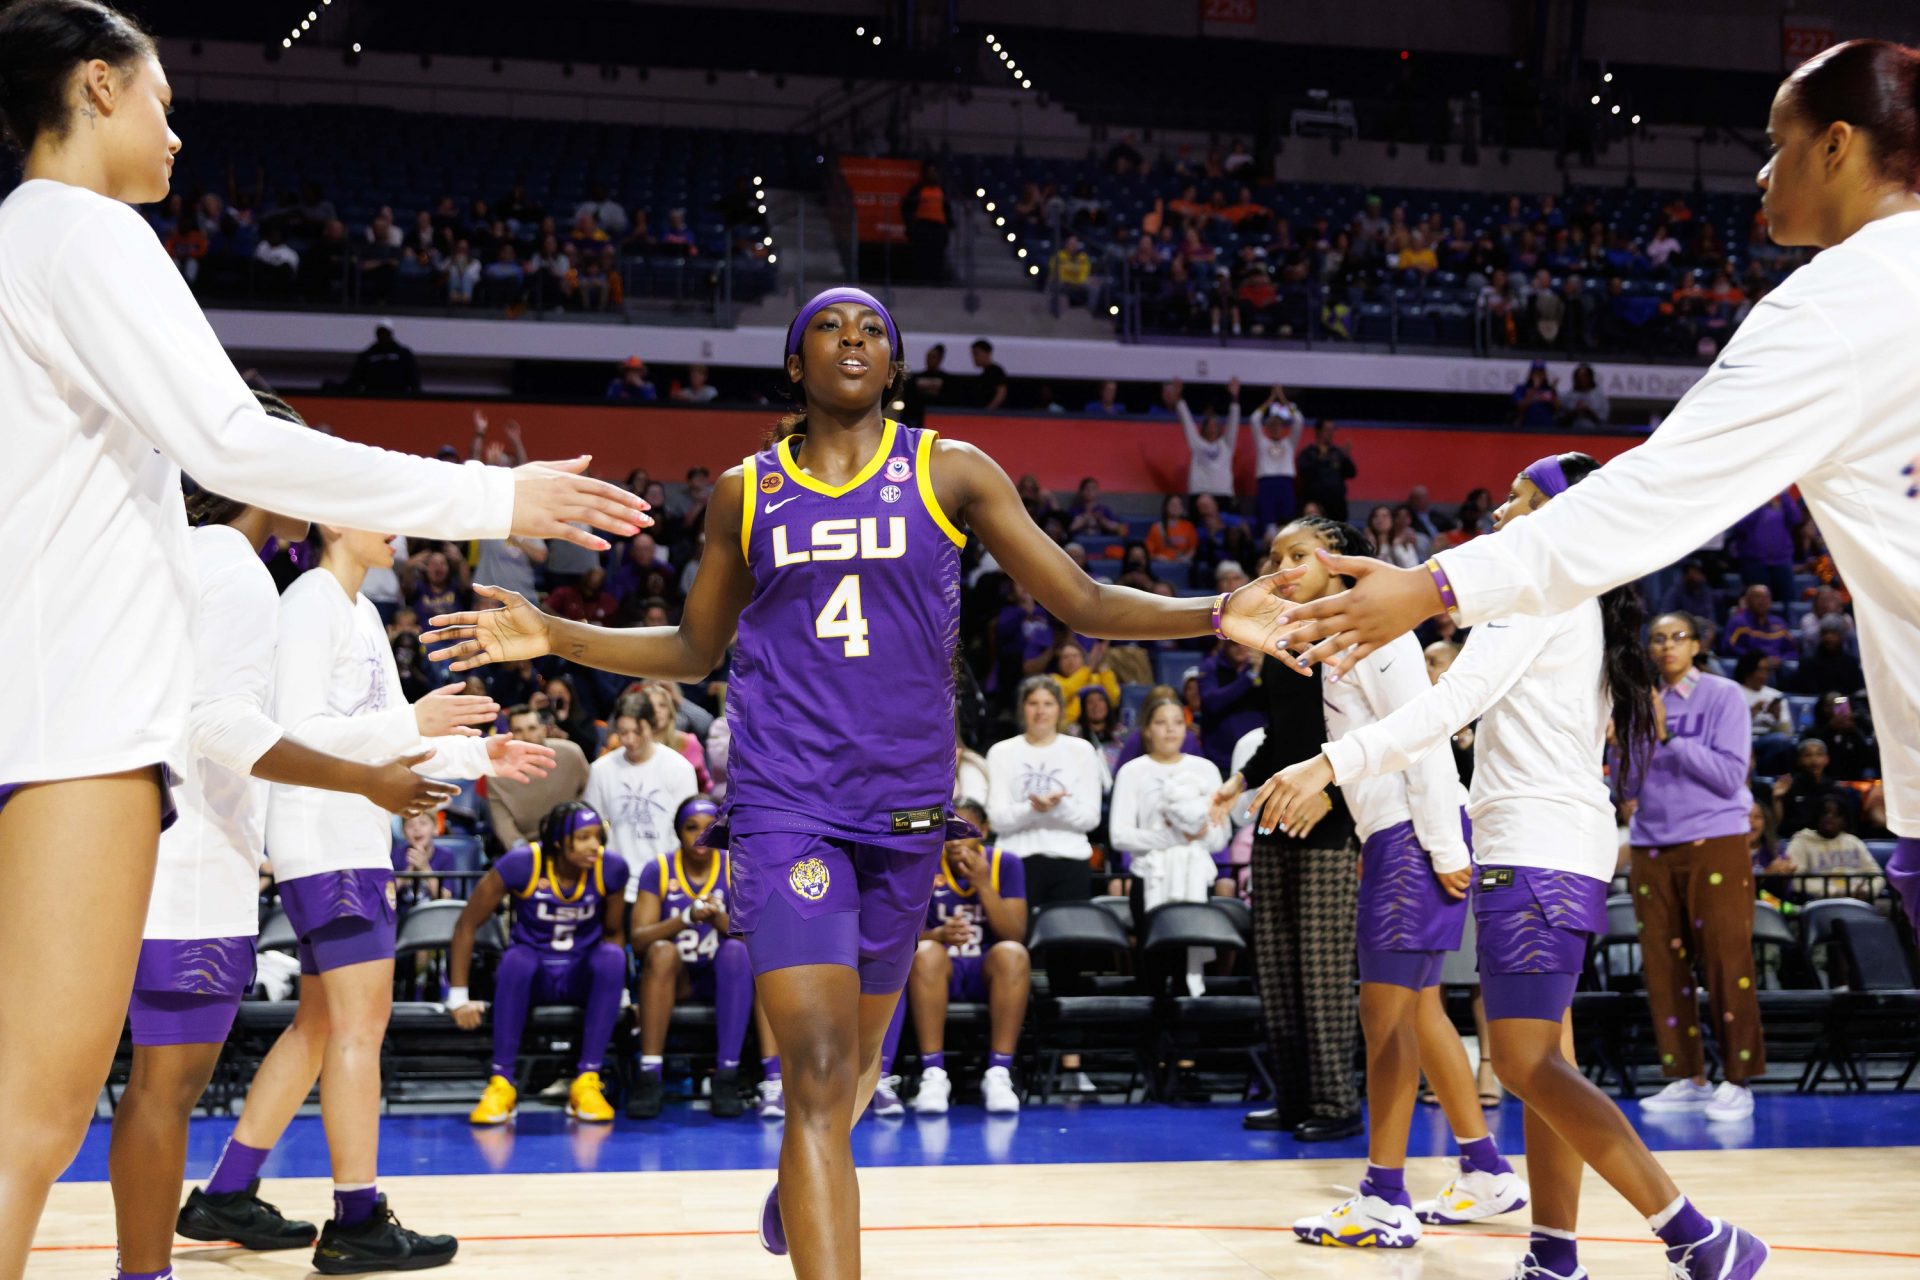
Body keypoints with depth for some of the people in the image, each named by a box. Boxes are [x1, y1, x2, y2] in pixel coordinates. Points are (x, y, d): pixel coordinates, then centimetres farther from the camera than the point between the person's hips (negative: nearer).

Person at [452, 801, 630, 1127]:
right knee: (517, 958, -36)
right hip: (533, 977, -2)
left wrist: (619, 992, 0)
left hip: (581, 977, 2)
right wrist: (458, 998, -10)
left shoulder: (611, 868, -9)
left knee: (612, 956, -31)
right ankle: (501, 1084, -31)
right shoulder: (521, 864, -17)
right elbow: (467, 925, -9)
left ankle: (587, 1082, -30)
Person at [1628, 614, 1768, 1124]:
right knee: (1664, 966, 3)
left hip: (1714, 845, -4)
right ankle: (1686, 1078, 10)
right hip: (1652, 846, 4)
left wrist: (1668, 736, -16)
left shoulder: (1724, 696, -1)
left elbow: (1730, 775, -10)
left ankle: (1737, 1081, 0)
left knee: (1726, 963, -5)